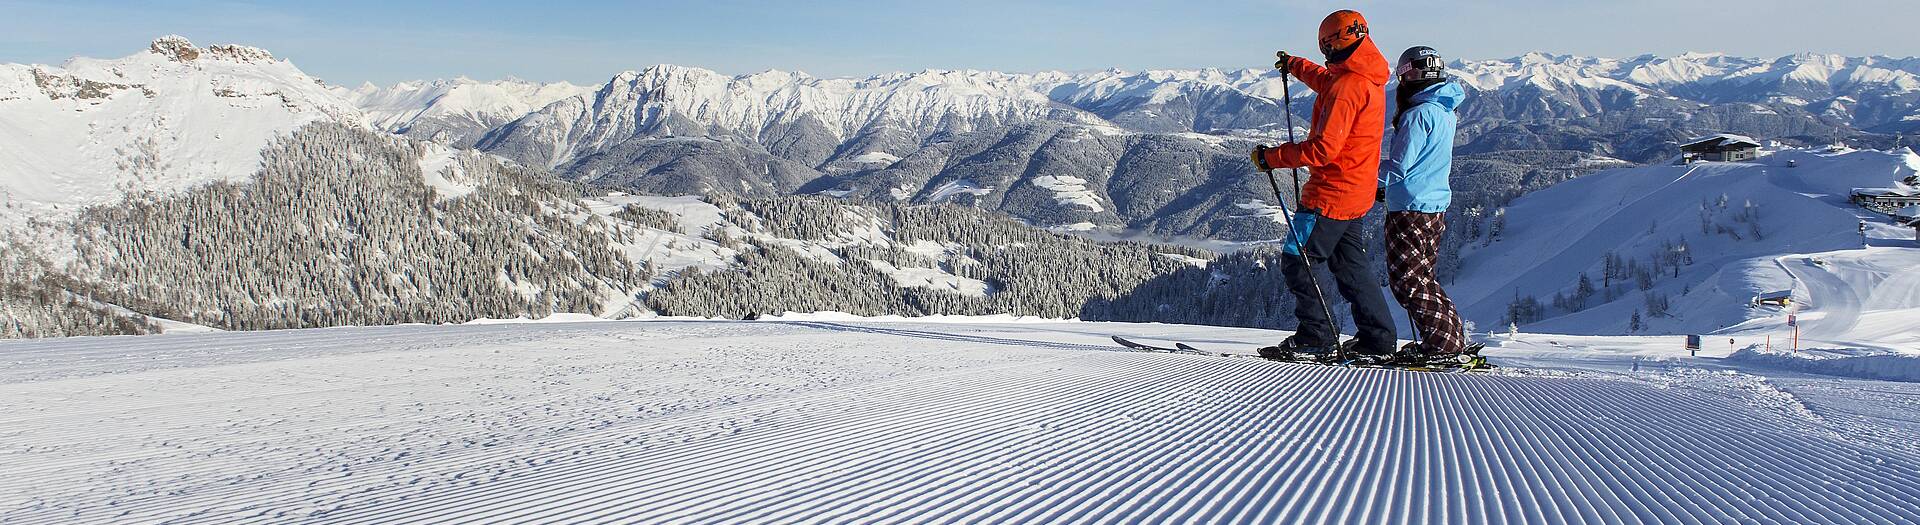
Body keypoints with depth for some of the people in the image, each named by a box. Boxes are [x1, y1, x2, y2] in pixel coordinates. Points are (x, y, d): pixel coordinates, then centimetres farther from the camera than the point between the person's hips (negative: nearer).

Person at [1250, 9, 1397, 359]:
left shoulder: (1346, 87, -20)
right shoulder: (1369, 79, 11)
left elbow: (1323, 149, -25)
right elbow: (1326, 80, 35)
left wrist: (1272, 157, -17)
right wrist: (1295, 65, 50)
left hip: (1331, 193, -10)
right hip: (1356, 195, 10)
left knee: (1296, 261, -1)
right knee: (1349, 266, 14)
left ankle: (1316, 335, 0)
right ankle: (1378, 340, 15)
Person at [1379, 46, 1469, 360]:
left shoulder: (1418, 115, -17)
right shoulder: (1446, 113, 13)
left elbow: (1399, 167, -18)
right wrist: (1387, 189, 17)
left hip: (1410, 210, -9)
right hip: (1435, 206, 9)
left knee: (1409, 281, -4)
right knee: (1421, 277, 16)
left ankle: (1445, 342, -3)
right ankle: (1450, 338, 19)